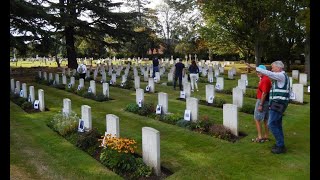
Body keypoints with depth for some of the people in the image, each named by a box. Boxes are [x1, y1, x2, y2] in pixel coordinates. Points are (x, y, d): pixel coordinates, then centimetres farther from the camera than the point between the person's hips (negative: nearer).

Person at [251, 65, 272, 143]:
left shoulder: (265, 80, -18)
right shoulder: (265, 79, 13)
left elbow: (264, 93, -23)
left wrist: (260, 105, -22)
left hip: (262, 101, -10)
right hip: (266, 101, 10)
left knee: (257, 119, -4)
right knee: (265, 119, 13)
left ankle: (259, 137, 0)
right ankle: (266, 136, 20)